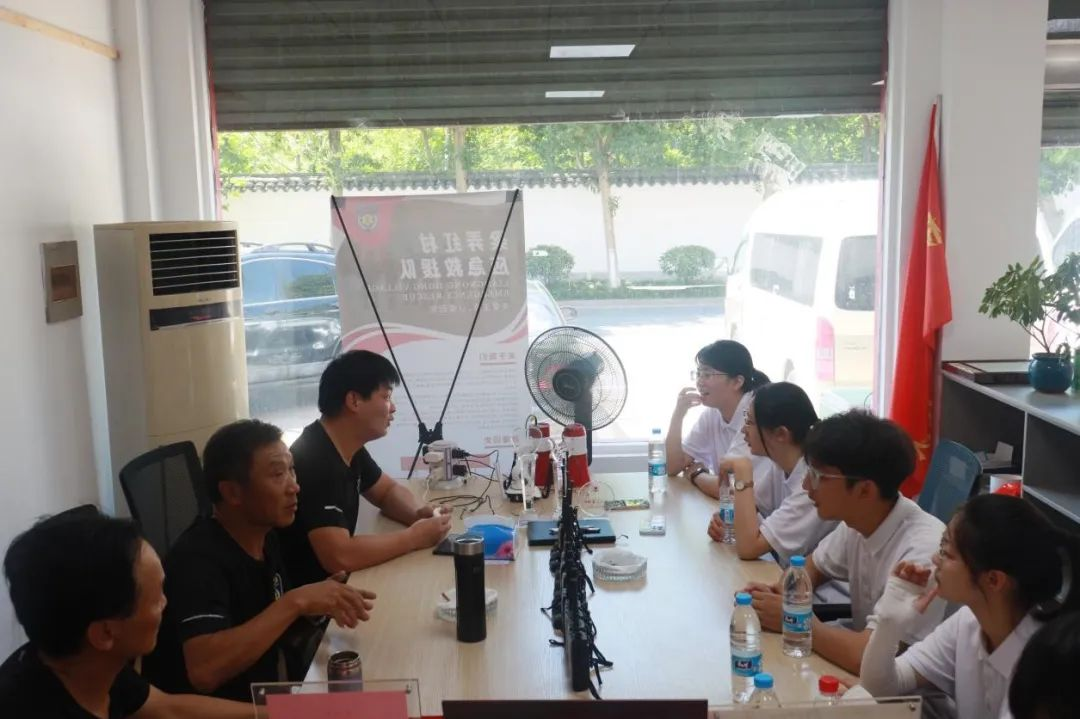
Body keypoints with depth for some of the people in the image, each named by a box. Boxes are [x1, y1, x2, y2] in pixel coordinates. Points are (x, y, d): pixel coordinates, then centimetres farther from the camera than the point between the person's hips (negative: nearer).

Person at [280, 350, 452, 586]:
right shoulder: (315, 461, -26)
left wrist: (418, 513, -4)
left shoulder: (350, 447, 2)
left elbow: (388, 491, 17)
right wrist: (414, 537, -22)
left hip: (332, 581, 8)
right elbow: (339, 556, -33)